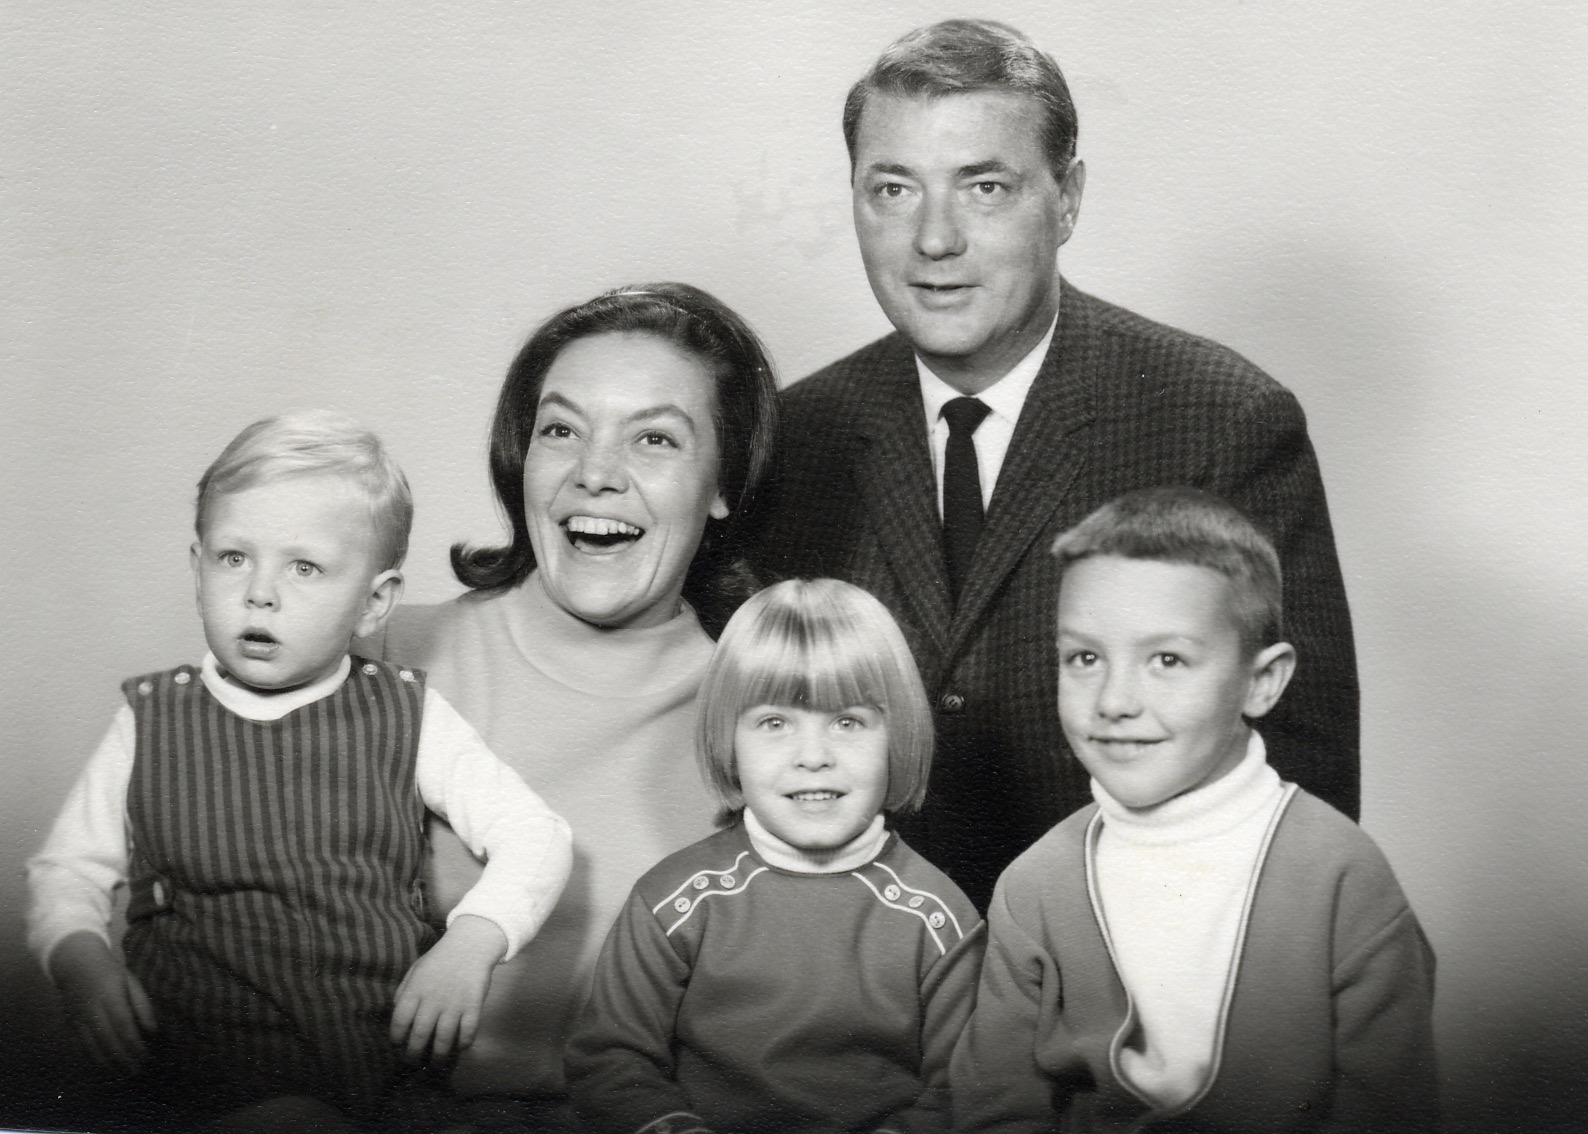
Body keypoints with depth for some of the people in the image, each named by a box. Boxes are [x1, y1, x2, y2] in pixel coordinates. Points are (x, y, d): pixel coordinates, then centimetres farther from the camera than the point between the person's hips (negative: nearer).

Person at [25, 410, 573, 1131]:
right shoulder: (153, 720, 11)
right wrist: (83, 962, -6)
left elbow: (534, 836, 6)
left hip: (387, 1041, 2)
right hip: (216, 1063, -1)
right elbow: (67, 869, 15)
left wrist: (470, 944, -12)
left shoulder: (406, 717, 8)